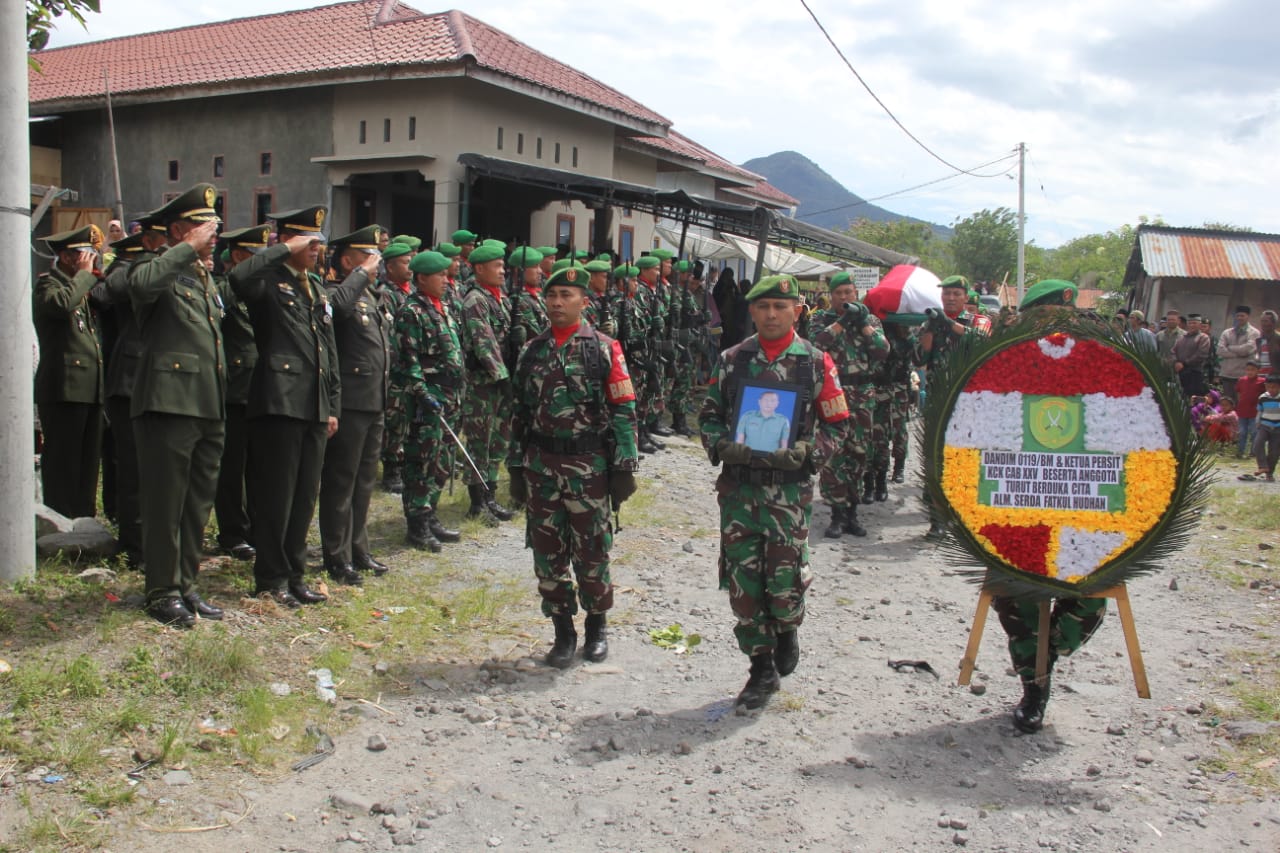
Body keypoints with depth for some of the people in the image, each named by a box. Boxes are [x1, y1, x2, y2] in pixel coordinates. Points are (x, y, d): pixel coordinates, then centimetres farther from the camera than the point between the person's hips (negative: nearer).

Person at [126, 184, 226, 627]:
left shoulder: (207, 279, 21)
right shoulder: (158, 269, -5)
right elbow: (141, 283, -31)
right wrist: (189, 250, -21)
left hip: (209, 408, 8)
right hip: (169, 403, -8)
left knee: (199, 503, 13)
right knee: (165, 503, 0)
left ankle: (185, 584, 23)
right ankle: (162, 592, 10)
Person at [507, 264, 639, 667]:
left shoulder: (604, 349, -3)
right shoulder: (532, 351, 9)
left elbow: (624, 411, -5)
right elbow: (520, 413, 13)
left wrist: (624, 467, -9)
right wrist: (516, 467, 10)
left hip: (589, 466, -3)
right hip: (541, 466, 4)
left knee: (592, 553, 5)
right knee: (548, 553, 7)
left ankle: (597, 625, 26)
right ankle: (563, 631, 21)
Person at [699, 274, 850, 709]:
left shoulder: (816, 362, 1)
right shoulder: (732, 359, 7)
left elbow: (837, 425, 4)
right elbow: (710, 415, 12)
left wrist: (806, 453, -13)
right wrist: (721, 446, -8)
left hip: (790, 488, -2)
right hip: (737, 484, 2)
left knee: (784, 581, -4)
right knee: (742, 580, 3)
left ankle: (787, 630, 31)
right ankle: (762, 668, 20)